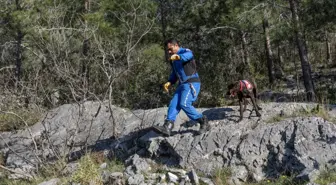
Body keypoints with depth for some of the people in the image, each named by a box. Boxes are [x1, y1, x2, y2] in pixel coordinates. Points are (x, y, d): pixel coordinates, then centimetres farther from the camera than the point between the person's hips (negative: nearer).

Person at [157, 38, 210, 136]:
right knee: (173, 104, -7)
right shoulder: (173, 60, 21)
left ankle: (203, 121, -7)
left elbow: (189, 55, -33)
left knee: (184, 104, -20)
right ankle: (167, 127, -15)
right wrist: (169, 82, 10)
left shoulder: (185, 51, -6)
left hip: (191, 83, -8)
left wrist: (178, 56, -55)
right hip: (182, 84, 8)